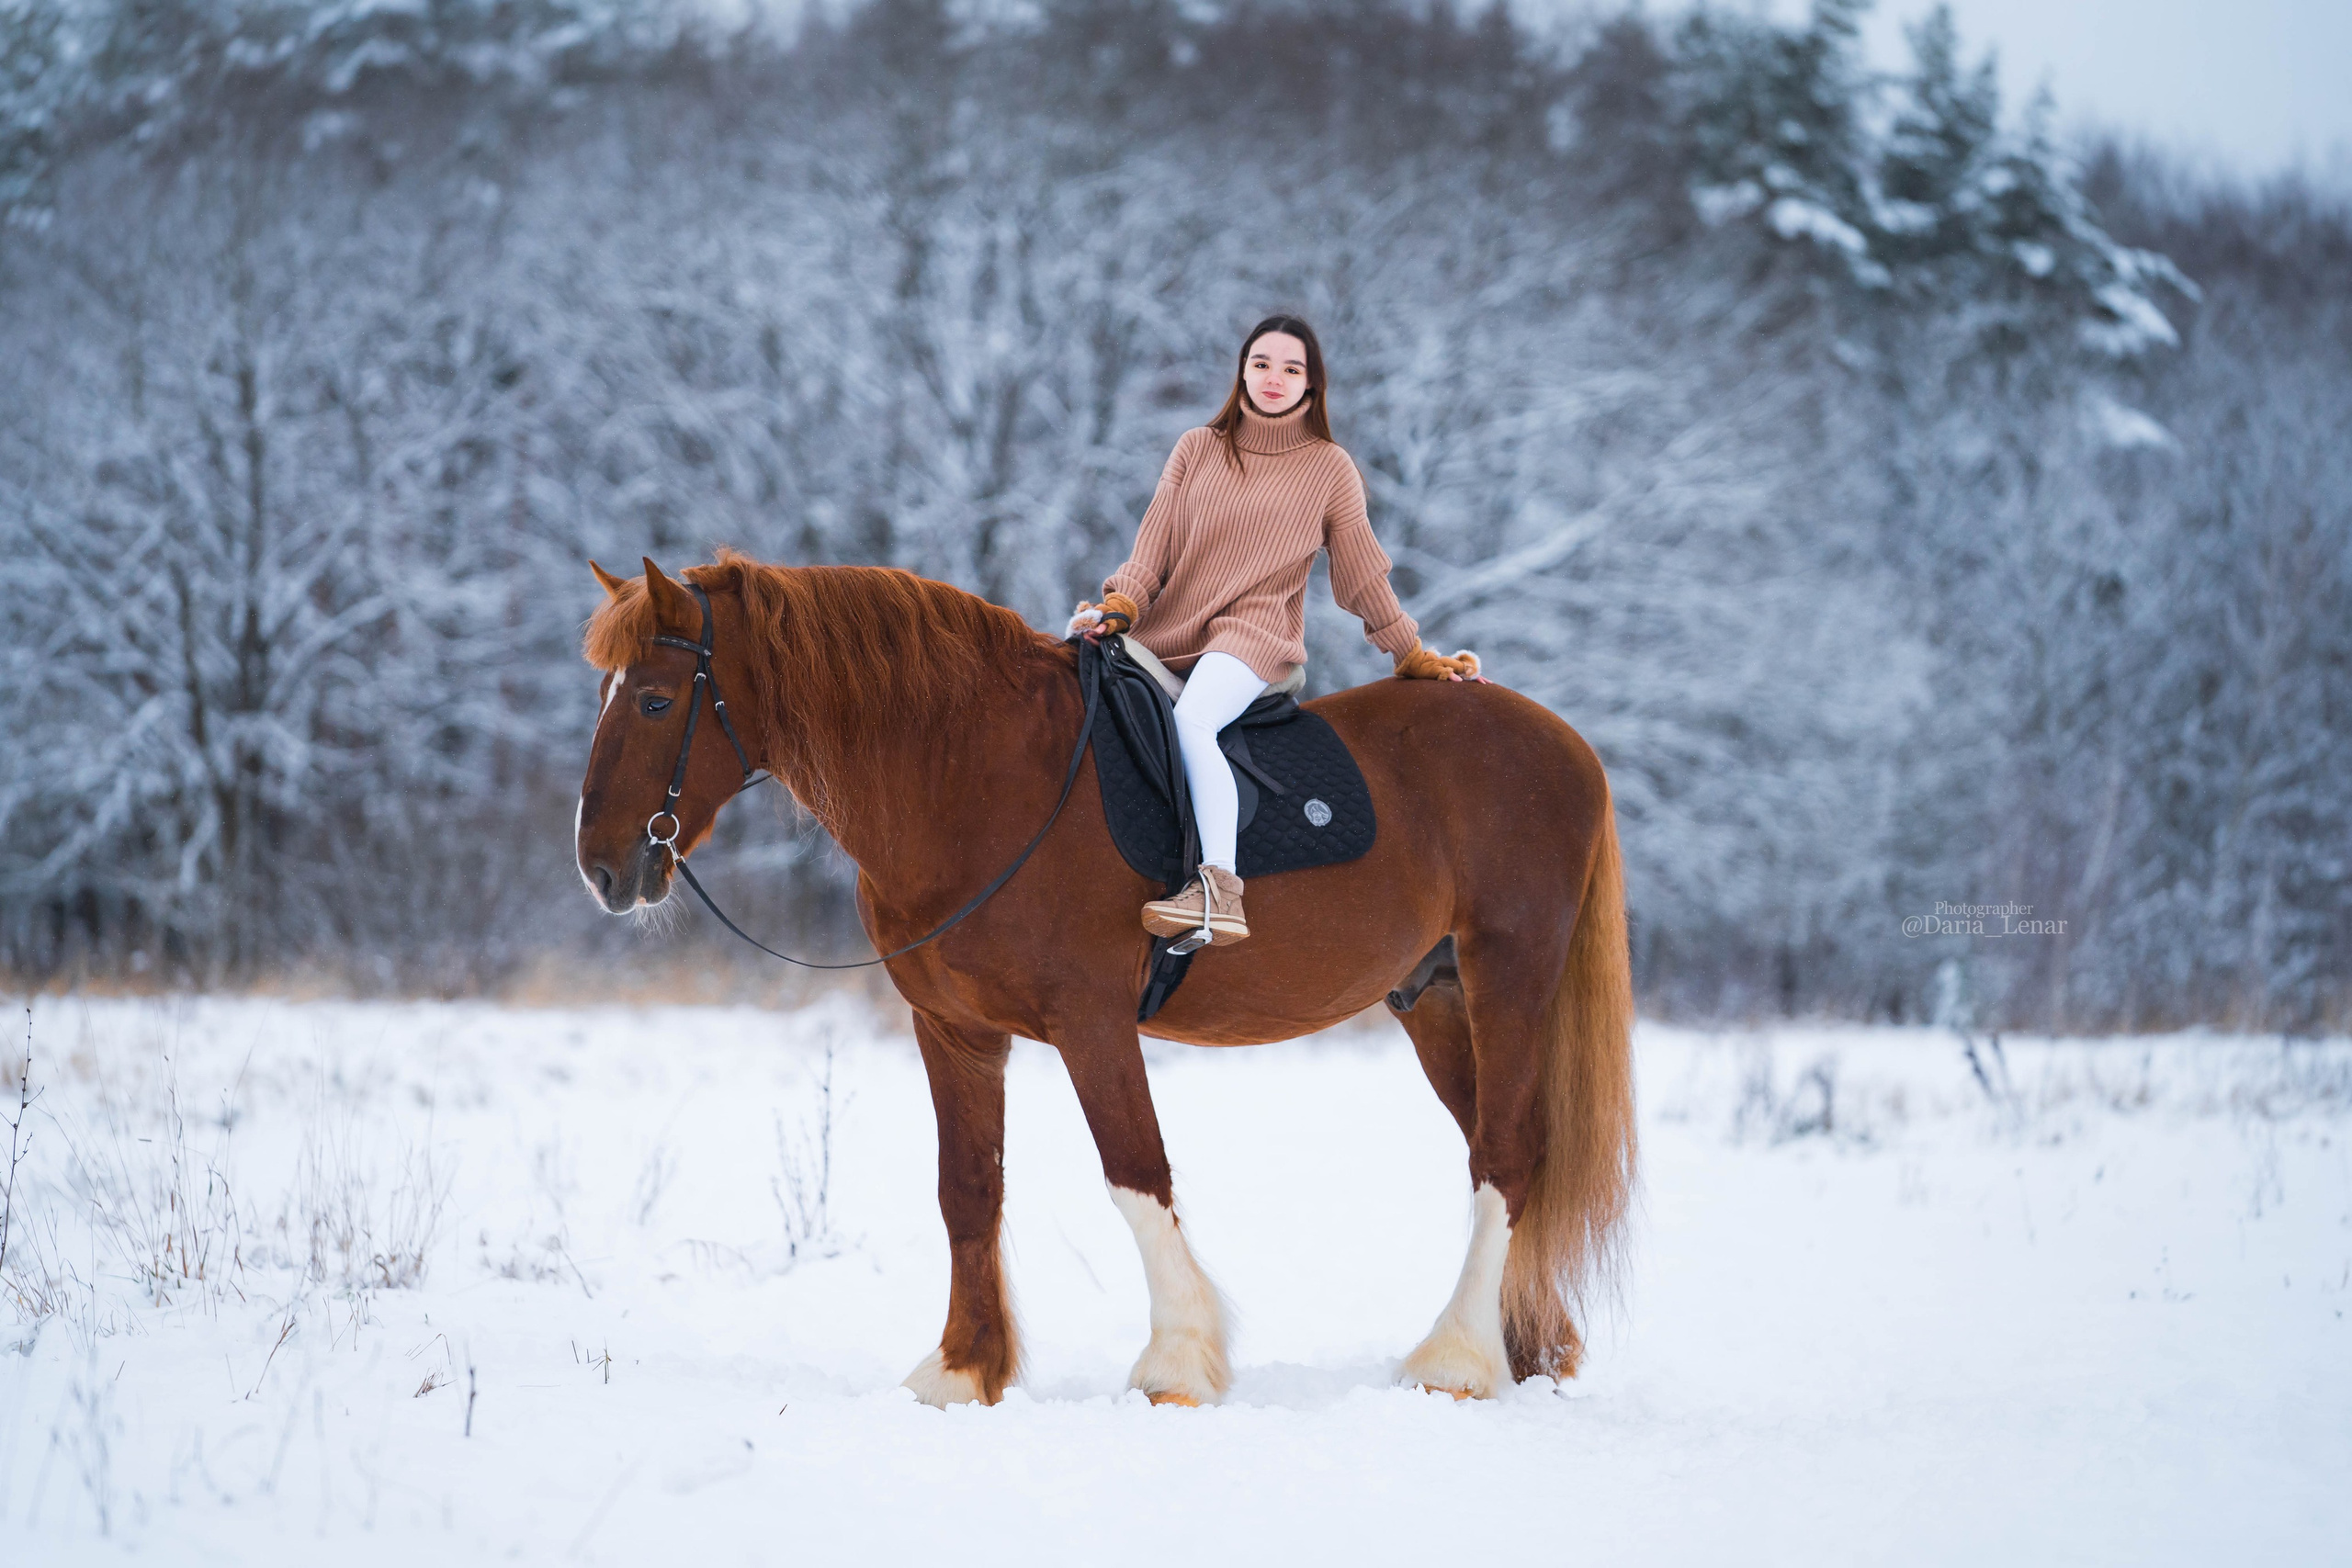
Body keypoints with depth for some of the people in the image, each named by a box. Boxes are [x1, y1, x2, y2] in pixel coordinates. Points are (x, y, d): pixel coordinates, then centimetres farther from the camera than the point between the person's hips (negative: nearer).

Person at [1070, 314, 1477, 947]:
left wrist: (1414, 657, 16)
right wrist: (1121, 604, -6)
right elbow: (1154, 541, 11)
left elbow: (1361, 575, 16)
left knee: (1189, 722, -35)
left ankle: (1221, 889, -45)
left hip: (1254, 633, -4)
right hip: (1167, 631, 5)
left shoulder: (1330, 468, 10)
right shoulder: (1197, 449, 16)